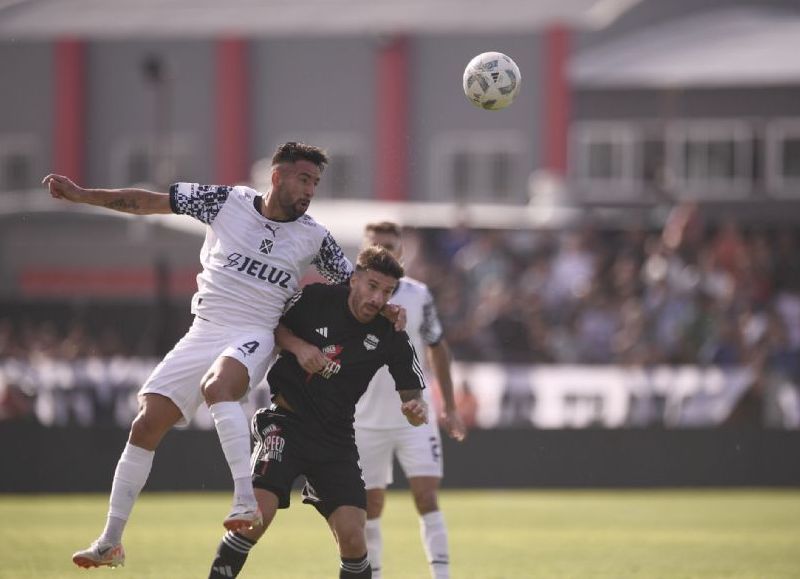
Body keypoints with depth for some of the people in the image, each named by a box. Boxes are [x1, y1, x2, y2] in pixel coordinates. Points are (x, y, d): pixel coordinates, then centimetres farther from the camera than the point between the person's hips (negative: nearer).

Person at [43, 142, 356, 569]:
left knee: (217, 387, -37)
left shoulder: (314, 238, 0)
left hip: (252, 338, -3)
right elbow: (150, 203, 4)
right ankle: (110, 542, 9)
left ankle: (246, 500, -41)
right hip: (203, 333, 3)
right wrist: (82, 195, 1)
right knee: (146, 425, -2)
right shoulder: (228, 202, -1)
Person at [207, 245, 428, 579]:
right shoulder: (315, 299, -7)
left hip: (335, 438, 2)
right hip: (287, 422, -2)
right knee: (258, 512, -23)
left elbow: (412, 398, 0)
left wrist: (417, 410, -23)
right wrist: (297, 345, -12)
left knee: (351, 536, -12)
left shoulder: (391, 337, -3)